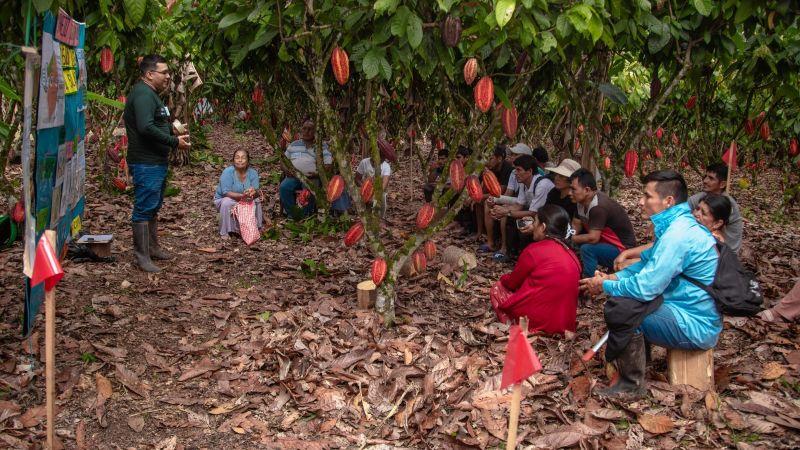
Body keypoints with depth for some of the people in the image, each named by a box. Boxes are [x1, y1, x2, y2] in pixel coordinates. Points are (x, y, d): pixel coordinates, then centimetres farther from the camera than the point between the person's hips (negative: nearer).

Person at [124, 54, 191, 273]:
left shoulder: (151, 94, 17)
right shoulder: (143, 94, -17)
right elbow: (146, 128, -28)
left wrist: (174, 132, 8)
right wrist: (174, 141, -21)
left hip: (157, 162, 11)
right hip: (146, 163, -11)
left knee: (153, 207, 20)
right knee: (144, 209, -6)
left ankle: (153, 248, 33)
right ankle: (142, 257, -1)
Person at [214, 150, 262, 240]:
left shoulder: (252, 173, -12)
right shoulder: (228, 172, -23)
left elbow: (257, 192, -18)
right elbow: (226, 193, -30)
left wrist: (253, 192, -43)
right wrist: (242, 195, -44)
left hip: (244, 201, 3)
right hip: (223, 200, -3)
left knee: (256, 200, -21)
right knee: (227, 202, -35)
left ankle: (256, 226, -2)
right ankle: (224, 232, -21)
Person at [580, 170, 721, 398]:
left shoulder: (678, 234, -25)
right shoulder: (676, 225, 8)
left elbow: (646, 287, -27)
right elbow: (647, 263, 18)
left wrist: (605, 286, -10)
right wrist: (612, 277, 3)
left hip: (696, 327, -11)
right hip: (691, 312, 11)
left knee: (620, 307, -24)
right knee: (620, 292, 15)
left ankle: (632, 385, -7)